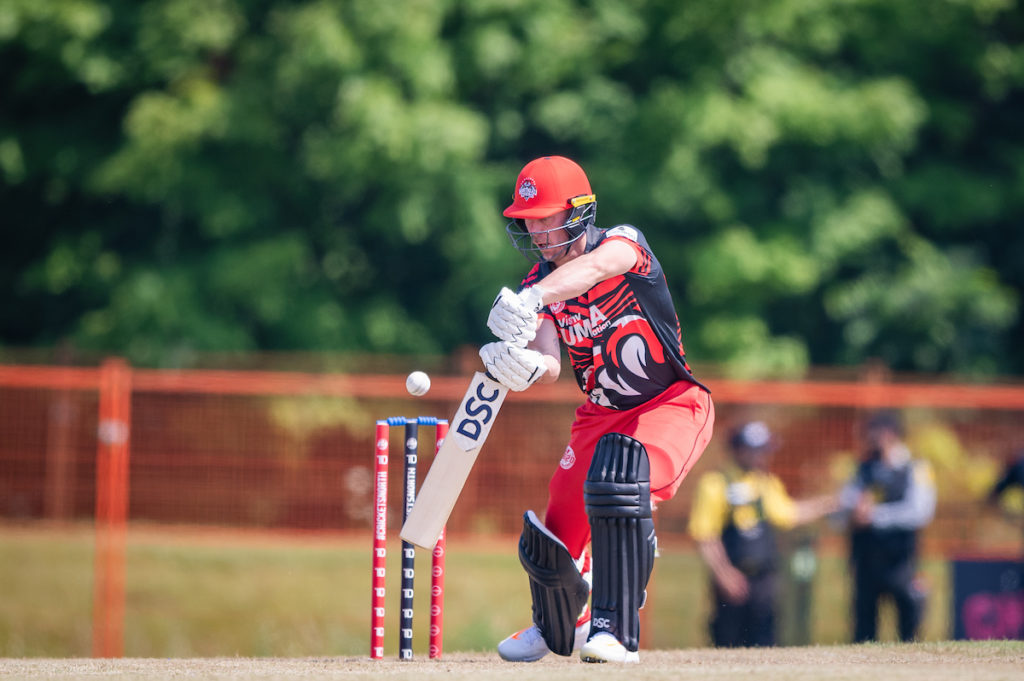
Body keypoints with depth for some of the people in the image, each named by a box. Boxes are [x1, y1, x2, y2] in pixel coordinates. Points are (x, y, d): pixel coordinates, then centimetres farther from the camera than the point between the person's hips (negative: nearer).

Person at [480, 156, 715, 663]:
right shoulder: (537, 284, -3)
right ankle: (558, 627, 36)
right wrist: (523, 368, -42)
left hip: (673, 404, -6)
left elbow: (598, 265, -44)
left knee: (620, 477, -35)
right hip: (600, 415, 6)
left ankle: (614, 631, -31)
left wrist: (534, 298, -62)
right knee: (555, 536, 1)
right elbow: (549, 363, -17)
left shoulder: (624, 242, -19)